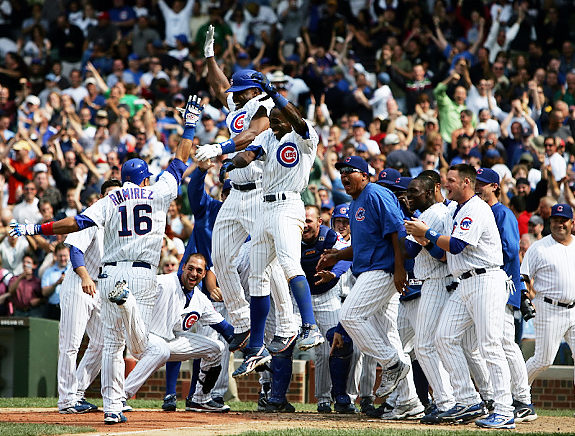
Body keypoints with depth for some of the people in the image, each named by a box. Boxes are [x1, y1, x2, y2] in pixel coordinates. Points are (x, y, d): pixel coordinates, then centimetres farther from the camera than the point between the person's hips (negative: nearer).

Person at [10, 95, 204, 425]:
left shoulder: (110, 201, 7)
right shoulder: (158, 194, 6)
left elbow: (79, 222, -4)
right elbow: (180, 162, 15)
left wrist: (36, 229, 0)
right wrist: (190, 124, 25)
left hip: (111, 273, 2)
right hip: (144, 276, -2)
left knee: (113, 342, 7)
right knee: (140, 344, -10)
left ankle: (112, 406, -2)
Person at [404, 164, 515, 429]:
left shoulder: (477, 209, -11)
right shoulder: (458, 211, 19)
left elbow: (456, 246, -19)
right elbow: (450, 253, 23)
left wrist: (426, 232, -7)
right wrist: (424, 239, 7)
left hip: (486, 282, -10)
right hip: (464, 285, 10)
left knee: (490, 346, -12)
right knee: (445, 337, 3)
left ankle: (504, 412, -11)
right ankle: (468, 402, 5)